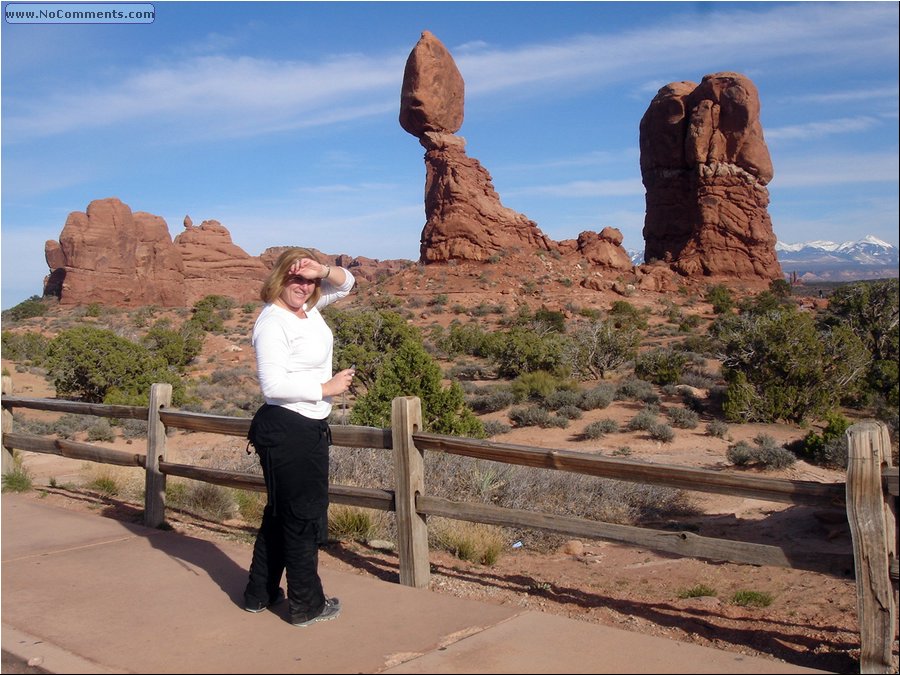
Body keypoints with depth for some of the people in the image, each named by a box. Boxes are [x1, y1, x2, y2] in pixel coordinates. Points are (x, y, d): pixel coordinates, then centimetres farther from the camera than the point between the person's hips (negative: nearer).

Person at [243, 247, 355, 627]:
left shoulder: (308, 308, 7)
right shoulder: (272, 322, -17)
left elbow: (346, 284, 13)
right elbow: (274, 384, -23)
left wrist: (322, 271, -8)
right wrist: (327, 388, -15)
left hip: (309, 428, 10)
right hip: (287, 430, -10)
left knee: (281, 514, 19)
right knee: (304, 516, 2)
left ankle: (260, 594, 34)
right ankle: (307, 605, 17)